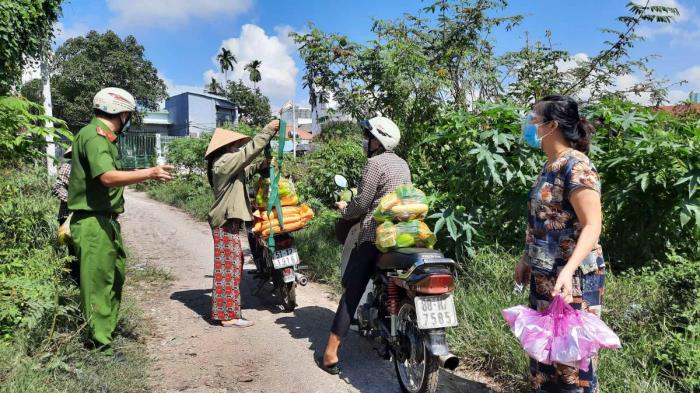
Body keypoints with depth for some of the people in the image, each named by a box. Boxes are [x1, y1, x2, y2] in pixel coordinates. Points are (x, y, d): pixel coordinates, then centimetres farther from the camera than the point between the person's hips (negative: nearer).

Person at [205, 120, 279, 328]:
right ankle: (228, 315, -1)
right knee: (229, 266, -7)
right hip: (226, 221, -11)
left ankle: (222, 308, 27)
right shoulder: (225, 161, -15)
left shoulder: (227, 163, 16)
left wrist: (260, 166, 12)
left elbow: (244, 172, 29)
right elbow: (250, 149, -19)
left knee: (233, 264, 17)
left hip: (227, 220, 11)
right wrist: (269, 129, -13)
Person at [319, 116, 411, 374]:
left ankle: (330, 354, -6)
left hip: (375, 236, -8)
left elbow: (362, 203, -11)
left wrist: (344, 209, 9)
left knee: (352, 292, -6)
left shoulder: (375, 163, -8)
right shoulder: (403, 164, 16)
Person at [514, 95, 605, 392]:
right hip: (544, 277, 9)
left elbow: (592, 225, -21)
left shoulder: (575, 166, -16)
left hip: (572, 278, -9)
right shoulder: (551, 166, 11)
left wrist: (568, 269, -33)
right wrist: (526, 259, 21)